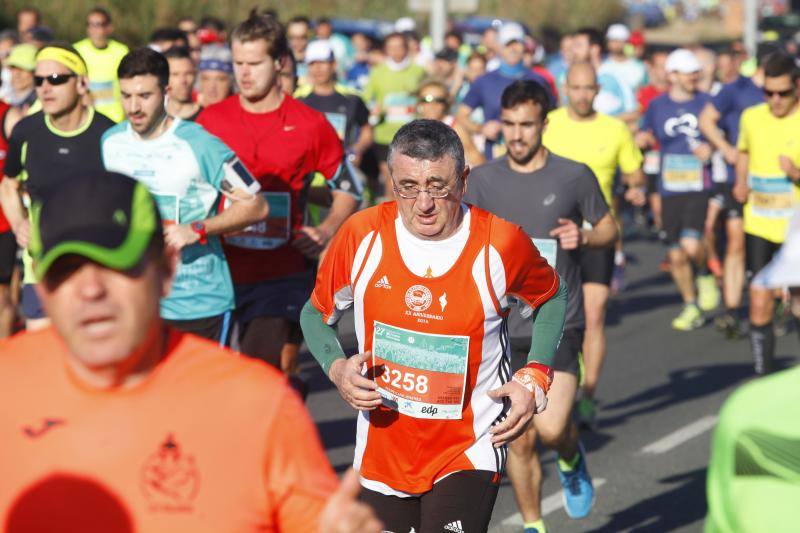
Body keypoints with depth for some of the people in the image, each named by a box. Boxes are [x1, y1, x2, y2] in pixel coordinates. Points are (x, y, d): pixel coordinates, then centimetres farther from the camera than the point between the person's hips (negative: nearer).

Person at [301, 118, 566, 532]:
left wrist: (534, 378, -4)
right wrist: (337, 369, -11)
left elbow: (550, 298, 9)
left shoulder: (499, 244, -12)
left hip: (469, 453, -3)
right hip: (382, 452, 3)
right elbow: (316, 314, 8)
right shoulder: (361, 235, -9)